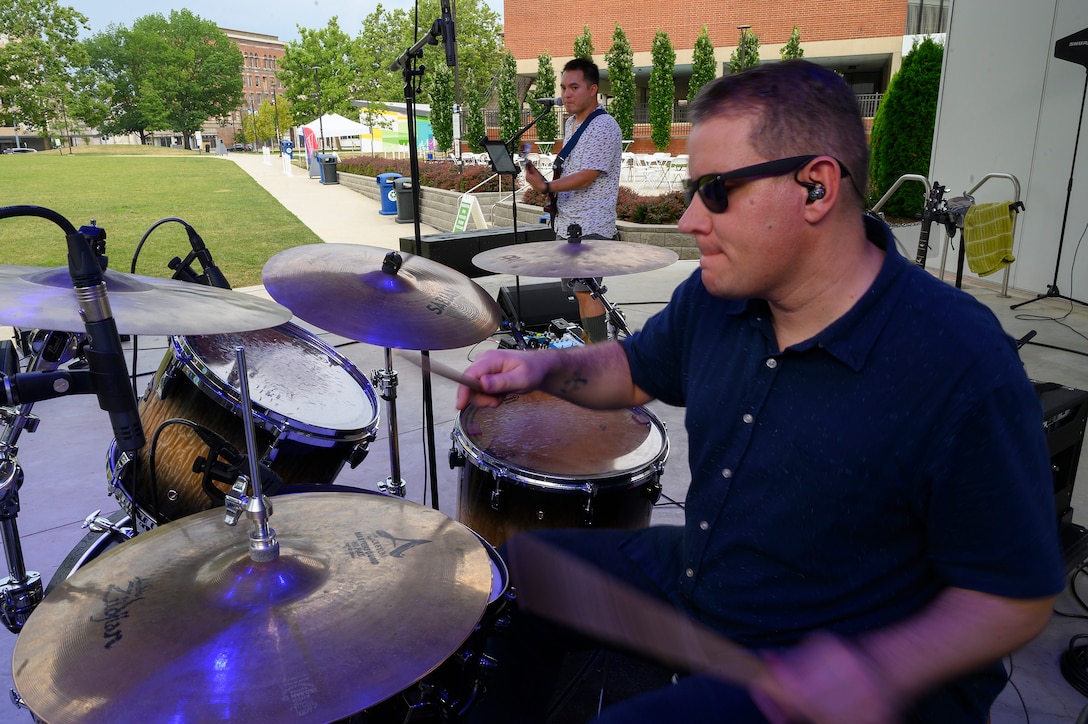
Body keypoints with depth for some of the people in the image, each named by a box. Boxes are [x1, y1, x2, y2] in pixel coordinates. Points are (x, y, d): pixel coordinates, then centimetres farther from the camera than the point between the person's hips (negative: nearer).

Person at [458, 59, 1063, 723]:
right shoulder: (716, 294, -7)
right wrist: (547, 366, -8)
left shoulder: (966, 374, -28)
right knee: (521, 573, 9)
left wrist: (885, 667, -34)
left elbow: (1019, 596, -18)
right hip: (691, 576, 7)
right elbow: (638, 369, 11)